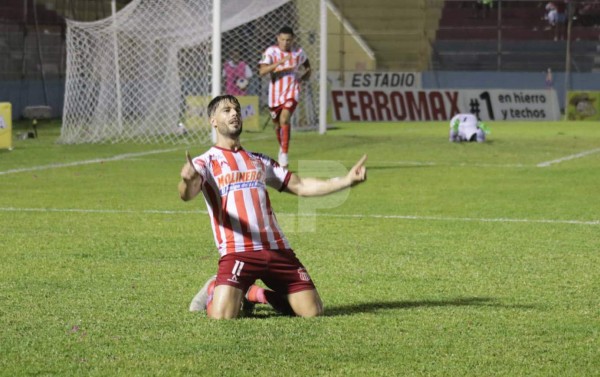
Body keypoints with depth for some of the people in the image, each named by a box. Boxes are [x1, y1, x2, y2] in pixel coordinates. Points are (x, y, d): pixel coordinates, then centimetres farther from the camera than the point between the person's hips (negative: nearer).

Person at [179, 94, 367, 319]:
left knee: (313, 311, -3)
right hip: (238, 250, -5)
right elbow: (187, 195, -14)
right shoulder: (206, 162, 6)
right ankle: (213, 291, 16)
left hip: (276, 248, 5)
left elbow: (300, 187, 22)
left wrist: (346, 180, 11)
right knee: (222, 317, -22)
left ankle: (256, 295, 22)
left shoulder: (259, 161, 22)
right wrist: (187, 181, -40)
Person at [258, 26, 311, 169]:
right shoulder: (271, 51, -6)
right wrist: (279, 62, -31)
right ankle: (282, 147, 43)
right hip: (275, 93, 1)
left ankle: (284, 154, -22)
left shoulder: (299, 52, 3)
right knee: (277, 124, 15)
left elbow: (307, 74, 20)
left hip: (292, 92, -1)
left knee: (284, 119, -24)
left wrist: (304, 74, -4)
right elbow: (262, 71, -20)